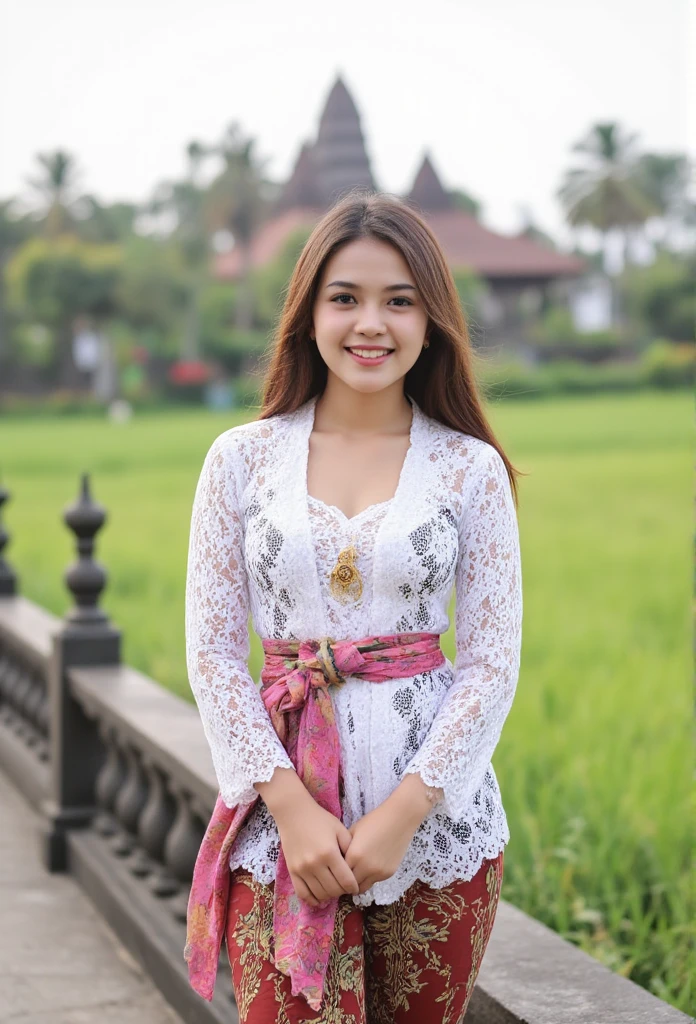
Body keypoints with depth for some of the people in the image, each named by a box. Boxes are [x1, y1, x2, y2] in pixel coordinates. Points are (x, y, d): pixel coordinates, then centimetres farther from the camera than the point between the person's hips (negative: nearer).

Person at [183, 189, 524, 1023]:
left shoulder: (472, 469, 1)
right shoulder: (241, 458, 2)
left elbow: (493, 660, -1)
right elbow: (211, 651, 1)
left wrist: (404, 813, -10)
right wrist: (289, 804, -10)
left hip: (436, 812, 1)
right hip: (283, 811, 0)